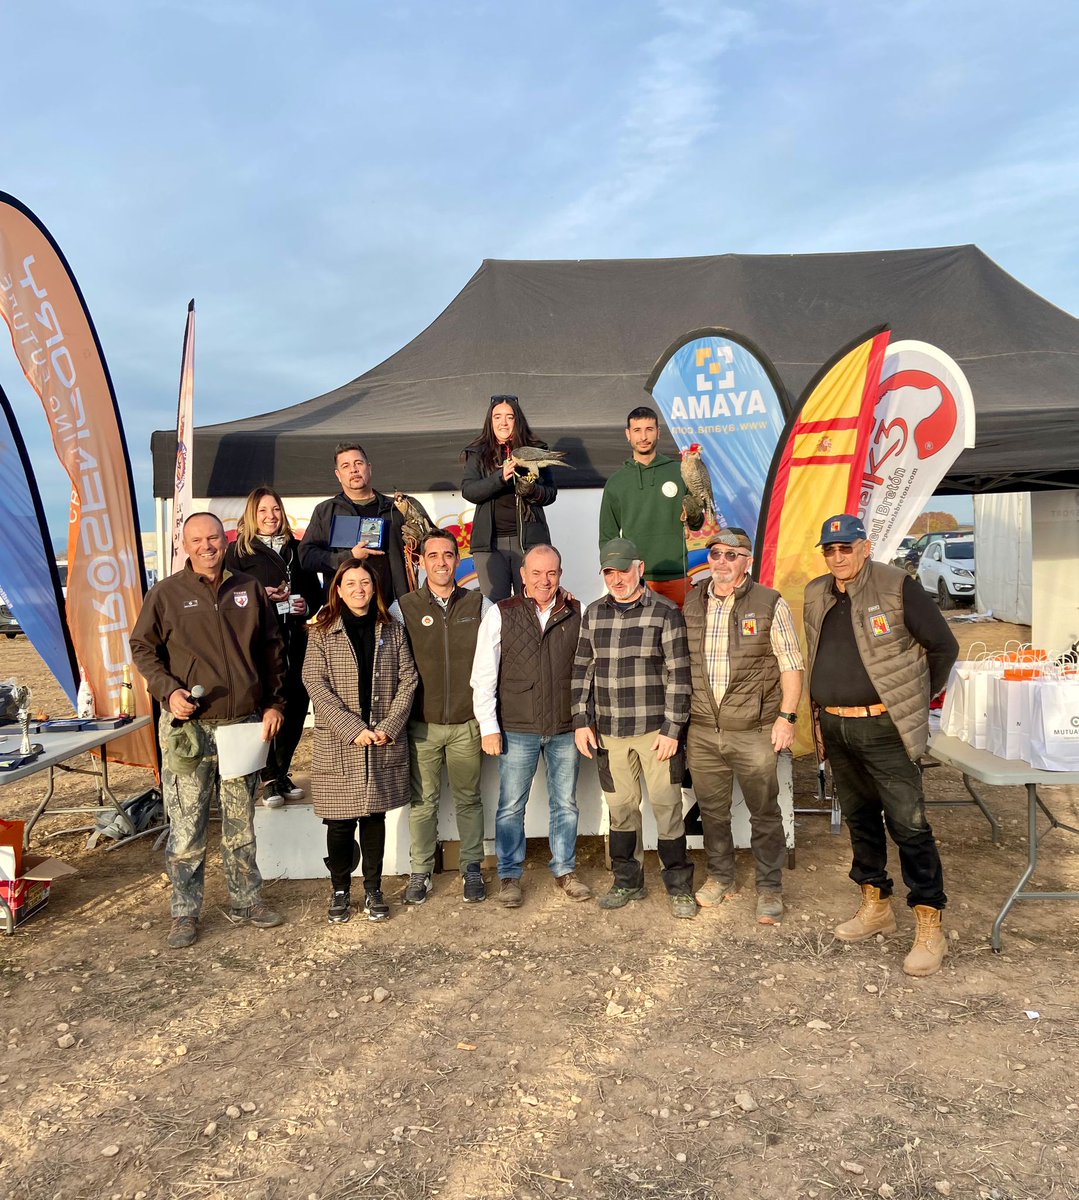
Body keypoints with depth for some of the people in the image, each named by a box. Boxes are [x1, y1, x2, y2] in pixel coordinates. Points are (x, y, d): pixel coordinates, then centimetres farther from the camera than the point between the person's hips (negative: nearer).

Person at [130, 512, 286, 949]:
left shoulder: (250, 590, 8)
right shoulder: (165, 593, 0)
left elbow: (272, 650, 13)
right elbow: (142, 648, 4)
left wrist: (274, 703, 6)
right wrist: (168, 690, -12)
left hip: (244, 724, 3)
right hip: (188, 727, -2)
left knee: (241, 823, 14)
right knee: (186, 827, 1)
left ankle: (246, 899, 27)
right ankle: (185, 912, 15)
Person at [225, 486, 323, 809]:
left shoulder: (297, 549, 16)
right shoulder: (238, 550, 5)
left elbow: (315, 589, 20)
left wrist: (308, 606, 0)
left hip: (294, 638, 4)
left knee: (296, 704, 4)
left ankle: (282, 772, 21)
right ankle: (269, 778, 7)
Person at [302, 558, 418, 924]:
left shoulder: (392, 631, 7)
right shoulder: (322, 632, 0)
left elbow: (407, 680, 3)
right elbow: (315, 684, -7)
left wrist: (389, 727, -9)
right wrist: (353, 729, -15)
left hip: (384, 744, 2)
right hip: (337, 744, -2)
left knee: (375, 816, 10)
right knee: (340, 822, 4)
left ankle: (373, 889, 23)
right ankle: (340, 891, 22)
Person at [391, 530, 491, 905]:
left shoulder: (479, 605, 2)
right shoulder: (403, 608, 0)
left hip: (467, 723, 1)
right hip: (422, 723, 0)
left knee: (468, 799, 10)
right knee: (422, 801, 7)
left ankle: (472, 868, 25)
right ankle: (420, 871, 21)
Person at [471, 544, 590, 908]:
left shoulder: (577, 614, 2)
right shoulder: (501, 614, -3)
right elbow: (484, 675, -3)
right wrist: (488, 726, -6)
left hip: (566, 728, 2)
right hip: (516, 729, -2)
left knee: (565, 803, 13)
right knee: (511, 806, 8)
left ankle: (565, 870, 30)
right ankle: (510, 875, 24)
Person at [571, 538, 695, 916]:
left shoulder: (665, 612, -5)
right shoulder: (593, 614, 8)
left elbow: (678, 675, -7)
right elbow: (582, 670, 11)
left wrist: (672, 728, -10)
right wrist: (582, 721, 5)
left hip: (656, 729, -4)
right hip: (609, 732, 4)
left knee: (667, 807, 2)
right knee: (620, 807, 12)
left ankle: (678, 886, 18)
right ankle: (627, 881, 27)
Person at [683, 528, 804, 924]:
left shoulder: (771, 604, -5)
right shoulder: (691, 605, 7)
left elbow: (791, 665, -4)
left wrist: (786, 716, -10)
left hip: (753, 731, -3)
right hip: (702, 731, 4)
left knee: (764, 812, 7)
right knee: (712, 810, 15)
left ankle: (770, 888, 23)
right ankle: (720, 877, 33)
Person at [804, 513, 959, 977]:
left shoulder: (897, 587, -9)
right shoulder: (815, 595, 8)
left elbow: (944, 646, -5)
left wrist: (916, 699, 0)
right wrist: (821, 706, 14)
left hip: (884, 726, -6)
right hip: (835, 727, 6)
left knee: (908, 824, -4)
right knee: (859, 818, 16)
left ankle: (929, 926, 7)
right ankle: (875, 906, 30)